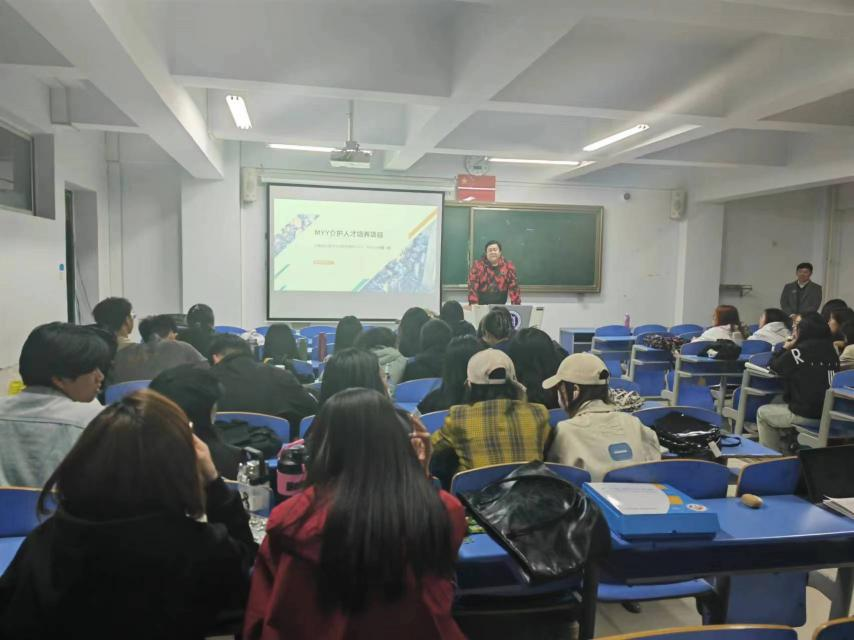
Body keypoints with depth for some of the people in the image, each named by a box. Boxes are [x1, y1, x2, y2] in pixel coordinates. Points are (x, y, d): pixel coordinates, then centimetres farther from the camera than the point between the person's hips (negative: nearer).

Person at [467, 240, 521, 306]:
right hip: (481, 306, -1)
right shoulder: (477, 265, -4)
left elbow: (513, 287, -3)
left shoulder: (508, 266, 0)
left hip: (500, 306, 1)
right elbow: (473, 286, -11)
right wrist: (474, 304, -22)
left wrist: (516, 306, -12)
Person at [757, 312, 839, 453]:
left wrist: (786, 349, 10)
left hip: (805, 415, -7)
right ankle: (786, 449, 40)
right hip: (828, 413, 7)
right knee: (781, 406, 33)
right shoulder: (831, 350, 4)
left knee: (763, 413, 19)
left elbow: (773, 368, -1)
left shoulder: (799, 351, -14)